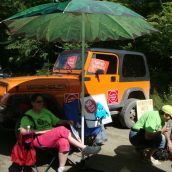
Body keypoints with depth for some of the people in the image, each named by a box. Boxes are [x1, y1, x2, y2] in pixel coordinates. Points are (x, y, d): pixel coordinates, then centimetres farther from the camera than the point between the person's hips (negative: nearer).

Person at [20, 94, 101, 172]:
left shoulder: (46, 111, 18)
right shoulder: (28, 115, 0)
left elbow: (58, 121, 21)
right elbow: (23, 131, -11)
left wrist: (66, 121, -1)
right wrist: (41, 131, -14)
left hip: (52, 138, 5)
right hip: (38, 140, -5)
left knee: (64, 142, -32)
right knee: (62, 130, -28)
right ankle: (84, 148, -20)